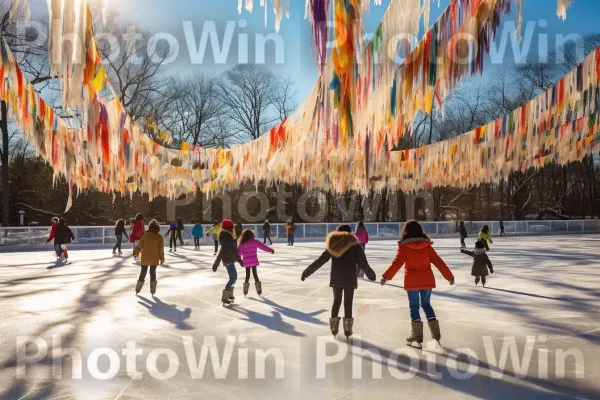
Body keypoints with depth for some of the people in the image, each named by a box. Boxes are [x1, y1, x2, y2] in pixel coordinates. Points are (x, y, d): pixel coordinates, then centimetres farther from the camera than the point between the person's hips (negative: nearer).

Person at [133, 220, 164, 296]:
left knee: (143, 273, 13)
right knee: (153, 273, 9)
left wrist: (136, 252, 15)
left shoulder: (145, 235, -6)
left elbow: (139, 245, -1)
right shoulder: (159, 237, -8)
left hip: (145, 258, 1)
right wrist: (162, 259, 3)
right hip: (154, 259, -1)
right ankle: (153, 291, 8)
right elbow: (161, 249, -6)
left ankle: (137, 290, 22)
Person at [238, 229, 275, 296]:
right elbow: (263, 246, 3)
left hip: (246, 262, -1)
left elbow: (239, 252, -11)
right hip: (254, 261, 1)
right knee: (255, 274, 7)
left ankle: (245, 292, 13)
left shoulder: (242, 244, -8)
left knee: (247, 275, 9)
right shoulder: (255, 241, -3)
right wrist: (270, 250, 12)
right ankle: (259, 291, 5)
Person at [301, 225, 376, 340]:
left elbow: (319, 261, 3)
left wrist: (306, 273, 9)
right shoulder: (354, 244, -5)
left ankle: (334, 328, 17)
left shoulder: (333, 245, 4)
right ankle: (347, 329, 7)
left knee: (336, 301, 16)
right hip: (349, 279, -3)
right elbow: (363, 262, -6)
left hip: (336, 279, 3)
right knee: (348, 303, 5)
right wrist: (371, 275, 9)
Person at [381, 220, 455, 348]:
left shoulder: (404, 247, -7)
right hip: (427, 280, 3)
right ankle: (435, 332, 15)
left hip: (412, 282, -3)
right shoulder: (426, 245, 1)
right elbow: (438, 262, 1)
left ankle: (417, 334, 7)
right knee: (426, 304, 18)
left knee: (414, 306, 8)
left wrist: (386, 276, -11)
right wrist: (449, 276, 8)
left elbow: (397, 263, -15)